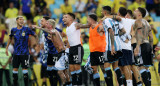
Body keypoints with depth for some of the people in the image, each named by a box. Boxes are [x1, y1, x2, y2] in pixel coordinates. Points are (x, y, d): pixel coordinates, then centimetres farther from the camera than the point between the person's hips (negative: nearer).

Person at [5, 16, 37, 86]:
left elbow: (36, 36, 3)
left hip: (24, 53, -3)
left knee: (24, 70, -6)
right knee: (15, 70, 3)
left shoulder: (26, 29, -5)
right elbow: (10, 38, 22)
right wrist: (6, 48, 22)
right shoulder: (13, 30, 5)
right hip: (16, 53, 3)